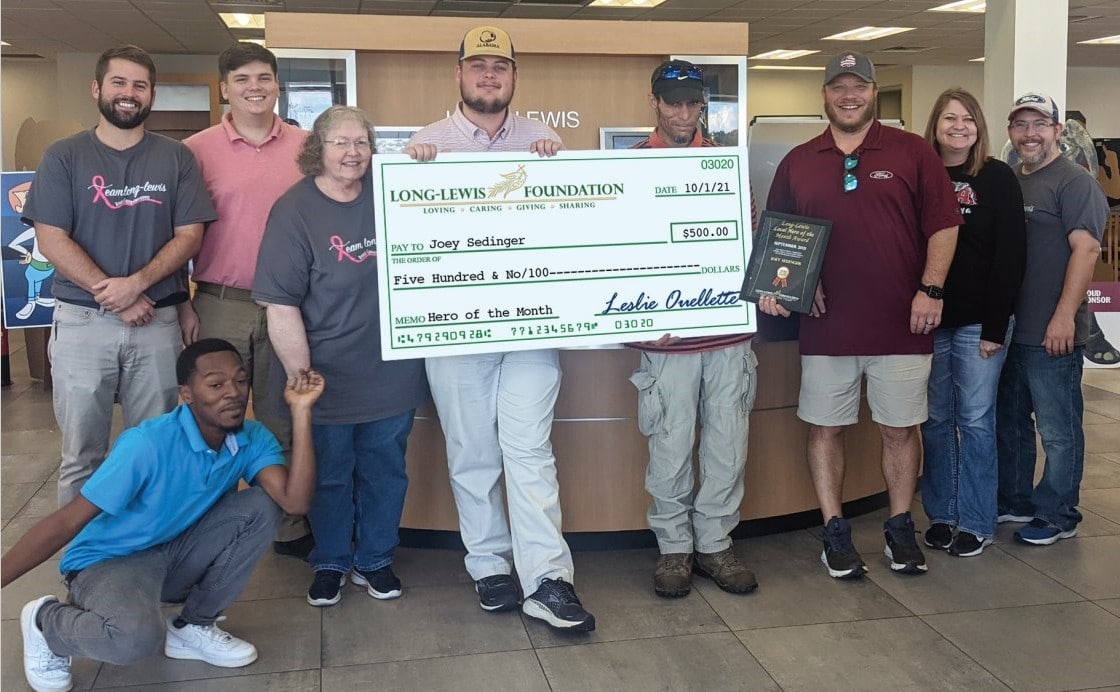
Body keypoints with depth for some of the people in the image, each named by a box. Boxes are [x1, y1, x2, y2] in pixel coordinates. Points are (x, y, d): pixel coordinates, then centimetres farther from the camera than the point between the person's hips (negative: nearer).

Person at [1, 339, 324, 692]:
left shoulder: (253, 438, -11)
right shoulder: (148, 444, -28)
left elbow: (295, 502, -25)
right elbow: (66, 522, -25)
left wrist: (301, 411, -29)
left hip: (176, 554, 6)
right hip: (109, 560, -6)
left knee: (260, 507, -18)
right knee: (137, 636, -38)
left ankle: (193, 627, 0)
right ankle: (45, 623, -2)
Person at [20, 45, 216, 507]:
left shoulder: (176, 159, 6)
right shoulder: (64, 157, 4)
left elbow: (189, 236, 0)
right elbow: (51, 240, -4)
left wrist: (136, 283, -15)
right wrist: (114, 296, -12)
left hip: (157, 322, 1)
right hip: (82, 322, 0)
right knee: (81, 454, 6)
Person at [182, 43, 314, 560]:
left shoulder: (306, 147, 5)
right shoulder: (198, 150, 1)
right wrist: (183, 304, -2)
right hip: (220, 304, -1)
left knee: (283, 423, 10)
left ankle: (289, 528, 20)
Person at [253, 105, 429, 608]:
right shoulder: (295, 211, -11)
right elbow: (281, 307, -13)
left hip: (392, 373, 4)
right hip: (328, 378, -3)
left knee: (385, 472, 15)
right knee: (329, 476, 13)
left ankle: (374, 561, 34)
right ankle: (329, 564, 33)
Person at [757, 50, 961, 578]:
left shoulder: (913, 153, 3)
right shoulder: (797, 163, 9)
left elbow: (943, 226, 1)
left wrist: (931, 289, -8)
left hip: (901, 323, -1)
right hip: (825, 323, 2)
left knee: (900, 429, 8)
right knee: (825, 429, 6)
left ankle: (900, 529, 24)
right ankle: (835, 533, 20)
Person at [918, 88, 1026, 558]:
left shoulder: (997, 178, -2)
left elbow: (1010, 256, -6)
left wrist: (995, 327, -12)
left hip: (979, 322, -2)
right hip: (930, 320, 3)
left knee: (975, 420, 2)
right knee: (936, 420, 8)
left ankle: (976, 522, 12)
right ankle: (940, 515, 20)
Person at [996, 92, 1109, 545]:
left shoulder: (1074, 182, -8)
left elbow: (1086, 249, -16)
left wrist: (1064, 316, -22)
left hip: (1052, 335, -8)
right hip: (1006, 329, 8)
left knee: (1058, 431, 2)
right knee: (1009, 423, 18)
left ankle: (1057, 517, 14)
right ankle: (1014, 501, 32)